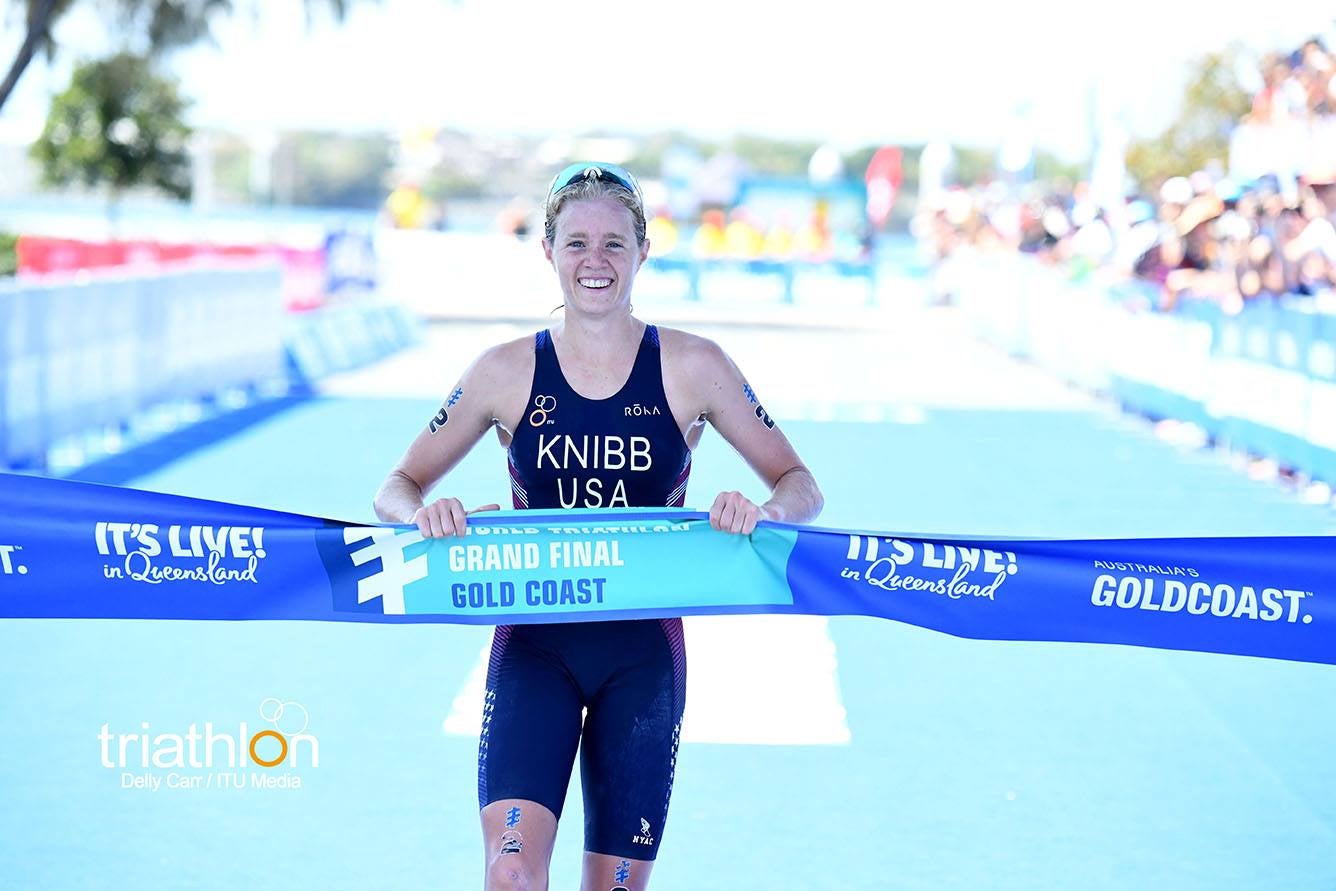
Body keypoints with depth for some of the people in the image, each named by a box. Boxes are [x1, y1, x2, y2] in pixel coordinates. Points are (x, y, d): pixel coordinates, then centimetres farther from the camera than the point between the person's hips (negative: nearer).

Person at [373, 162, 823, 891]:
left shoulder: (691, 367, -1)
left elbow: (801, 487, 2)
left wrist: (763, 513, -21)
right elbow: (397, 488, 5)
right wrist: (423, 514, -19)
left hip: (644, 647, 1)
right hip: (533, 643, 0)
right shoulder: (507, 372, 0)